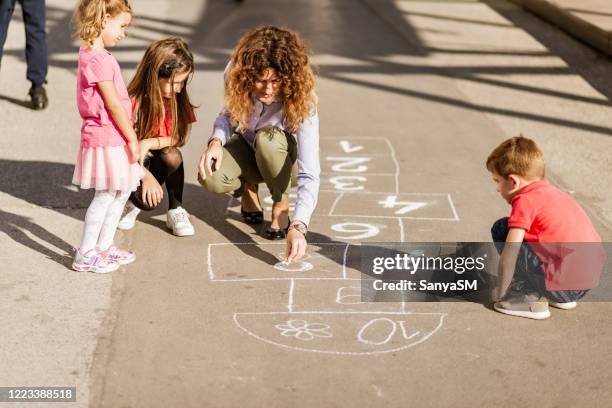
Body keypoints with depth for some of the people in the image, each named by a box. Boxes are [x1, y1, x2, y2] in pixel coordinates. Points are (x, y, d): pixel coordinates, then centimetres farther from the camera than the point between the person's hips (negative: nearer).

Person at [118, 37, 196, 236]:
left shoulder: (178, 99, -8)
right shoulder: (132, 102, -22)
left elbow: (179, 138, -9)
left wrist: (148, 143, -27)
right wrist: (146, 175, -29)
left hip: (157, 163, 4)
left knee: (172, 155, -31)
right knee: (149, 200, -32)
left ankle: (175, 211, -12)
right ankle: (133, 201, 7)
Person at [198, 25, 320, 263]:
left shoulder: (301, 102, -34)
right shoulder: (235, 75, -24)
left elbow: (310, 174, -39)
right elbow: (228, 115, -5)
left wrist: (298, 227, -51)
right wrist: (216, 141, -29)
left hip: (285, 161, -2)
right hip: (247, 148, 2)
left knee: (267, 138, -38)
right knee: (211, 178, -31)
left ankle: (281, 204, -10)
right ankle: (248, 186, 5)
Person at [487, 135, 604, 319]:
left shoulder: (525, 201, -10)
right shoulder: (551, 192, 17)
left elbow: (508, 257, -14)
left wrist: (500, 293, 1)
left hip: (561, 286, -9)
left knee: (501, 230, -2)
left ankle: (530, 300, -2)